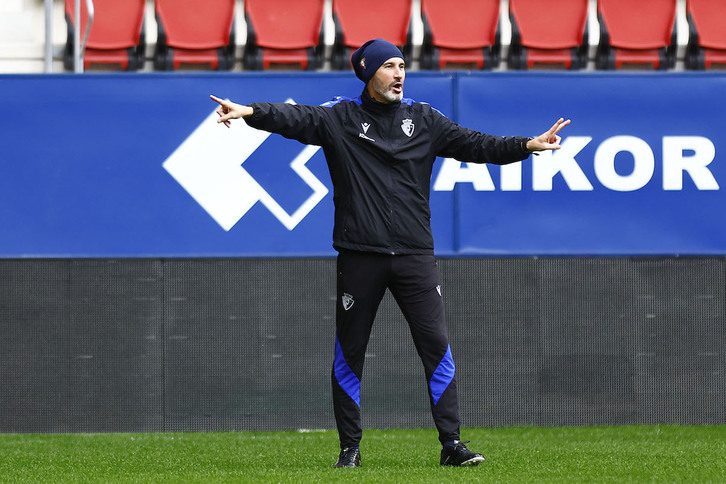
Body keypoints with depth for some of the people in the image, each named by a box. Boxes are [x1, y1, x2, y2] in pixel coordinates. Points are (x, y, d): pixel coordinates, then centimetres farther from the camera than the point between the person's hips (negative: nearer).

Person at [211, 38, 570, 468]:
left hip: (415, 255, 2)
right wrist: (251, 112, -31)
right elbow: (295, 119, -12)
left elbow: (474, 144, 7)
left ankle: (452, 444, 0)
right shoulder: (340, 118, 2)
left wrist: (528, 145, -6)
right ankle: (350, 446, 14)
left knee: (436, 345, -4)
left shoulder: (423, 120, 10)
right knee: (349, 352, 4)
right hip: (360, 255, -2)